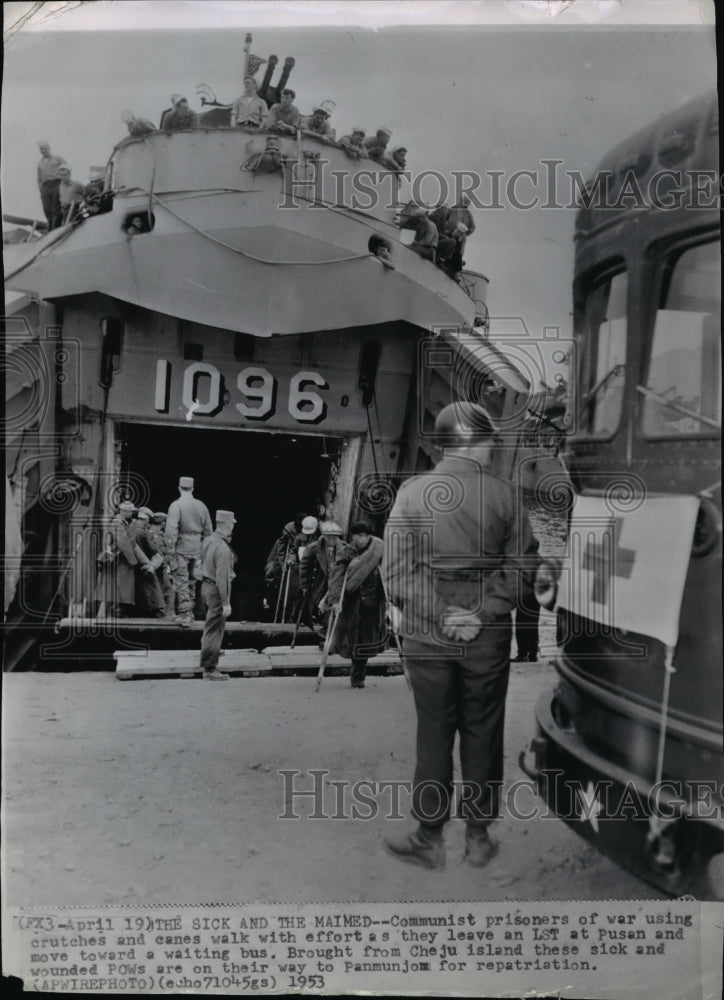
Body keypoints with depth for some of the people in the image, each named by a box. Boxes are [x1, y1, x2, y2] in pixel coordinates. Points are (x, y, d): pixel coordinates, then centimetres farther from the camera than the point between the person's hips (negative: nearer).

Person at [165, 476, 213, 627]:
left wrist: (170, 548, -13)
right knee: (192, 581, 15)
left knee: (181, 582, -1)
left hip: (181, 548, -5)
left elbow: (171, 529, -19)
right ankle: (190, 613, 24)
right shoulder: (201, 506, 6)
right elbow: (208, 530, 11)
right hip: (197, 549, 5)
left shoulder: (176, 505, -10)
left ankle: (185, 615, -6)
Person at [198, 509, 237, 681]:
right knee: (214, 631, -2)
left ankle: (207, 663, 30)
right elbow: (222, 577, -23)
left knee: (210, 628, 20)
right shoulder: (223, 548, -22)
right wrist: (226, 603, -20)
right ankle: (210, 670, 4)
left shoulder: (207, 541, 5)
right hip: (217, 591, -9)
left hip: (206, 586, 9)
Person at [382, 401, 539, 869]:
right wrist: (485, 612, -8)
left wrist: (442, 616, -9)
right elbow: (523, 562, -8)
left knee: (434, 734, 11)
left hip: (427, 634, 0)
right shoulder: (502, 493, -6)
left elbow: (398, 571, -9)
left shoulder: (411, 492, -5)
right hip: (488, 636, 0)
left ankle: (429, 839, 20)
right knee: (483, 735, 13)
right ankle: (479, 838, 24)